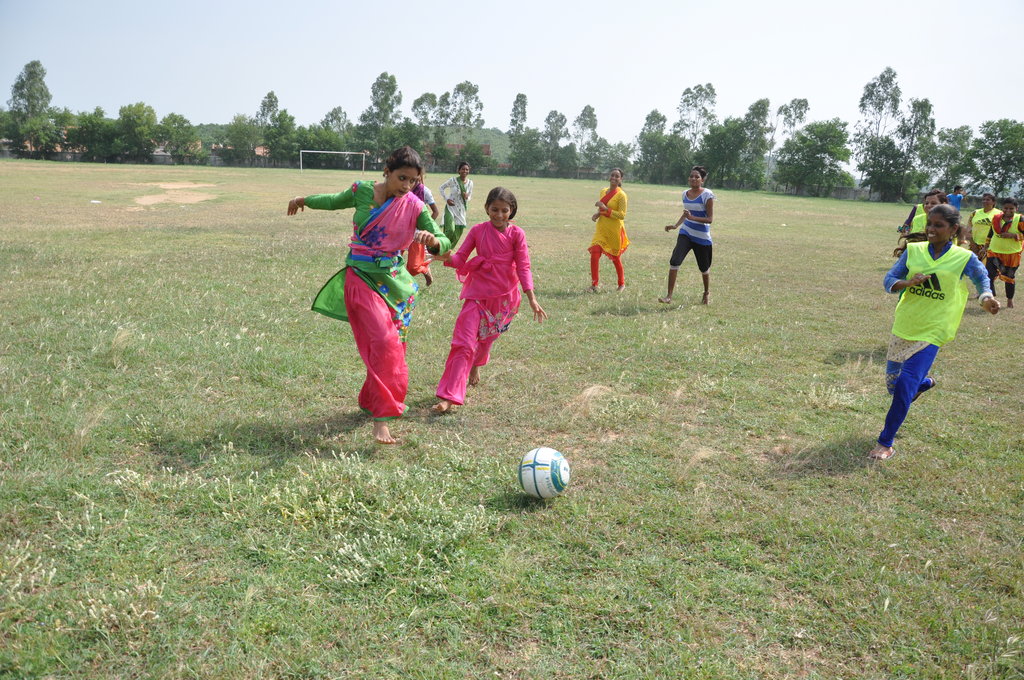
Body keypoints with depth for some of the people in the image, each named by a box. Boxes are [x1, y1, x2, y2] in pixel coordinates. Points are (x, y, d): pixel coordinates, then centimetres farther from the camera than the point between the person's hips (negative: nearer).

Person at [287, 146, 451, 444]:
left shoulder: (415, 207, -5)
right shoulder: (362, 191, -5)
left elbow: (444, 243, -8)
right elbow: (336, 201, 17)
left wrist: (432, 240, -32)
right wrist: (304, 200, 32)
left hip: (395, 281, 3)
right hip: (362, 278, -3)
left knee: (393, 346, 10)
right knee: (384, 343, -18)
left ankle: (371, 400, 34)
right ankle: (381, 418, -15)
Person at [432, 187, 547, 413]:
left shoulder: (516, 234, -5)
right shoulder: (478, 231, -1)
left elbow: (523, 267, -7)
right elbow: (460, 258, -2)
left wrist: (532, 299, -14)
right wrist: (446, 257, -26)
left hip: (504, 296, 1)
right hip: (478, 292, 0)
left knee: (486, 337, 18)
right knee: (464, 342, -11)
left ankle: (475, 365, 53)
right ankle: (449, 397, -14)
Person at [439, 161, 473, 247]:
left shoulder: (470, 183, 0)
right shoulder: (453, 180, -10)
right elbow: (442, 188, 3)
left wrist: (467, 197, -12)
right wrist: (446, 199, -8)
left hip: (461, 210, 4)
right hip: (451, 208, -4)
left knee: (458, 233, 6)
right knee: (450, 230, -20)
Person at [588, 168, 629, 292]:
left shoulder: (621, 195, -12)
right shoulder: (603, 191, 8)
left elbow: (622, 215, -18)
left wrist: (605, 209, -25)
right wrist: (597, 214, 0)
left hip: (615, 230, -5)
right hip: (601, 228, 5)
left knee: (616, 258, 9)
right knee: (594, 254, -10)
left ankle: (622, 284, 28)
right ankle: (594, 284, -5)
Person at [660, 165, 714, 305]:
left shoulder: (707, 195, -13)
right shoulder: (685, 194, 6)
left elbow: (710, 218, -16)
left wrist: (692, 217, -29)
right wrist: (676, 225, 10)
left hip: (702, 237, -4)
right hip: (685, 233, 4)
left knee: (704, 268, 11)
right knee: (674, 261, -17)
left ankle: (707, 293, 40)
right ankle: (669, 296, -14)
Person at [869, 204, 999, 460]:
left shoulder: (964, 258, -7)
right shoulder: (913, 250, 0)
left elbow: (982, 278, 8)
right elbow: (889, 280, -2)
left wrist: (986, 297, -14)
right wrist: (908, 283, -24)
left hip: (931, 334, -4)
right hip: (903, 328, 4)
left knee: (904, 387, -15)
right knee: (893, 384, 17)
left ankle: (885, 444, -1)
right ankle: (925, 383, 53)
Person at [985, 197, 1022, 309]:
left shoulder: (1019, 219, -9)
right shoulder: (996, 218, 2)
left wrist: (1013, 235, -25)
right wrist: (986, 246, 14)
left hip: (1012, 254, -2)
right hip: (994, 252, 2)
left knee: (1009, 277, 13)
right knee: (989, 275, -9)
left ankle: (1010, 301, 31)